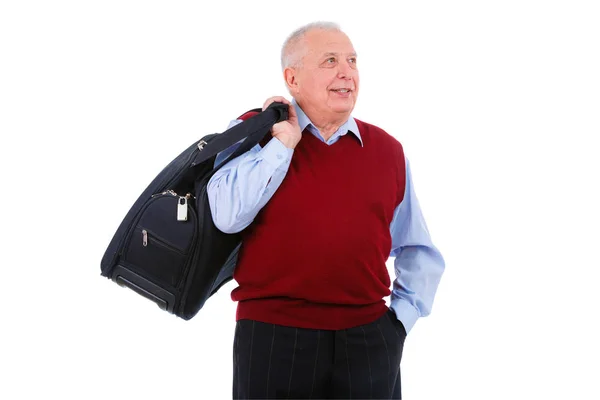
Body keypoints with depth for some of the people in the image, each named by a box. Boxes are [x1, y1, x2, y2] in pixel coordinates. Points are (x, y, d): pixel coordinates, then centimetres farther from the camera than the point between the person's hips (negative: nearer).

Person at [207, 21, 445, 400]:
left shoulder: (388, 150, 8)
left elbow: (419, 253, 16)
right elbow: (228, 216, -16)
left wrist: (402, 317, 5)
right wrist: (283, 142, -11)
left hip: (368, 337, 3)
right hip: (273, 335, -2)